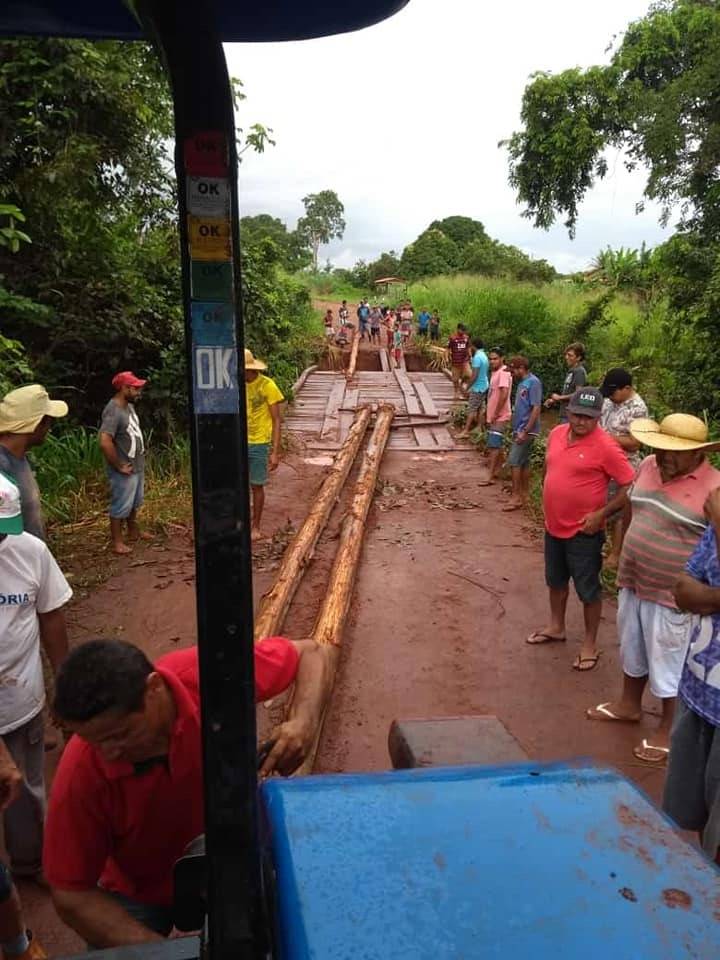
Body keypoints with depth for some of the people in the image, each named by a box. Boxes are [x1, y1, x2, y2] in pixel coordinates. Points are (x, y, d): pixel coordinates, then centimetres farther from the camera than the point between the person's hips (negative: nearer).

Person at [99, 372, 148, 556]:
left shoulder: (129, 406, 6)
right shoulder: (113, 411, -23)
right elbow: (105, 442, -32)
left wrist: (140, 456, 15)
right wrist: (119, 466, -22)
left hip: (137, 465, 9)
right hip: (125, 469, -9)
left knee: (135, 502, 22)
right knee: (121, 506, 2)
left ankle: (133, 532, 38)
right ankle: (117, 542, 13)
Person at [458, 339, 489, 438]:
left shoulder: (477, 357, -20)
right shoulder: (484, 356, 8)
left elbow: (474, 375, -23)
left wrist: (467, 388, -16)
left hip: (477, 387, -9)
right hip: (484, 385, 9)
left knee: (471, 410, -6)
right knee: (481, 408, 14)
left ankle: (465, 431, -3)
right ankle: (480, 428, 20)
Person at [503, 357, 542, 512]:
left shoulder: (533, 382, -15)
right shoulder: (522, 383, 12)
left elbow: (536, 408, -19)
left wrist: (525, 431, -22)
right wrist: (516, 429, 14)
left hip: (526, 431, -9)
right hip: (519, 429, 9)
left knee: (514, 461, -9)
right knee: (523, 462, 13)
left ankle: (516, 496, -3)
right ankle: (524, 494, 20)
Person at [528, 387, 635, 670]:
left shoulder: (605, 447, -20)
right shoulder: (556, 433, 1)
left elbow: (630, 486, -17)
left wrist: (601, 514, -19)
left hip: (583, 532, -7)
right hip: (553, 527, 7)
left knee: (588, 589, 7)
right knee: (555, 580, 23)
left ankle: (590, 644, 23)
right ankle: (556, 627, 43)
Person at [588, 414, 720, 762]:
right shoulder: (648, 466, -1)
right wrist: (624, 554, 18)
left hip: (672, 595, -7)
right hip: (632, 583, 7)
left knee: (669, 665, 10)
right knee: (632, 650, 24)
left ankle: (669, 731, 28)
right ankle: (629, 703, 46)